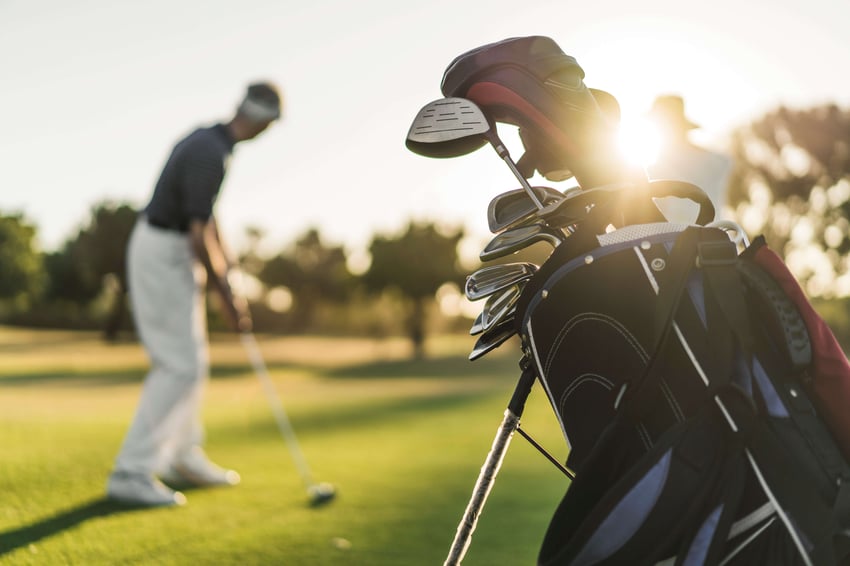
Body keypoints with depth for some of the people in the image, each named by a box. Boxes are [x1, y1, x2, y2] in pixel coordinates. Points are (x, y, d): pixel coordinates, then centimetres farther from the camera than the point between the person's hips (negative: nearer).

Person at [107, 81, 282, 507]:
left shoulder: (207, 138, 7)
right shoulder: (211, 156, -24)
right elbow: (199, 236, -25)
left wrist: (224, 255, 19)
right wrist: (227, 297, -17)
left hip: (168, 251, 10)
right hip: (164, 257, -10)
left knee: (191, 360, 16)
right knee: (179, 365, -11)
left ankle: (184, 459, 27)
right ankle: (131, 473, -8)